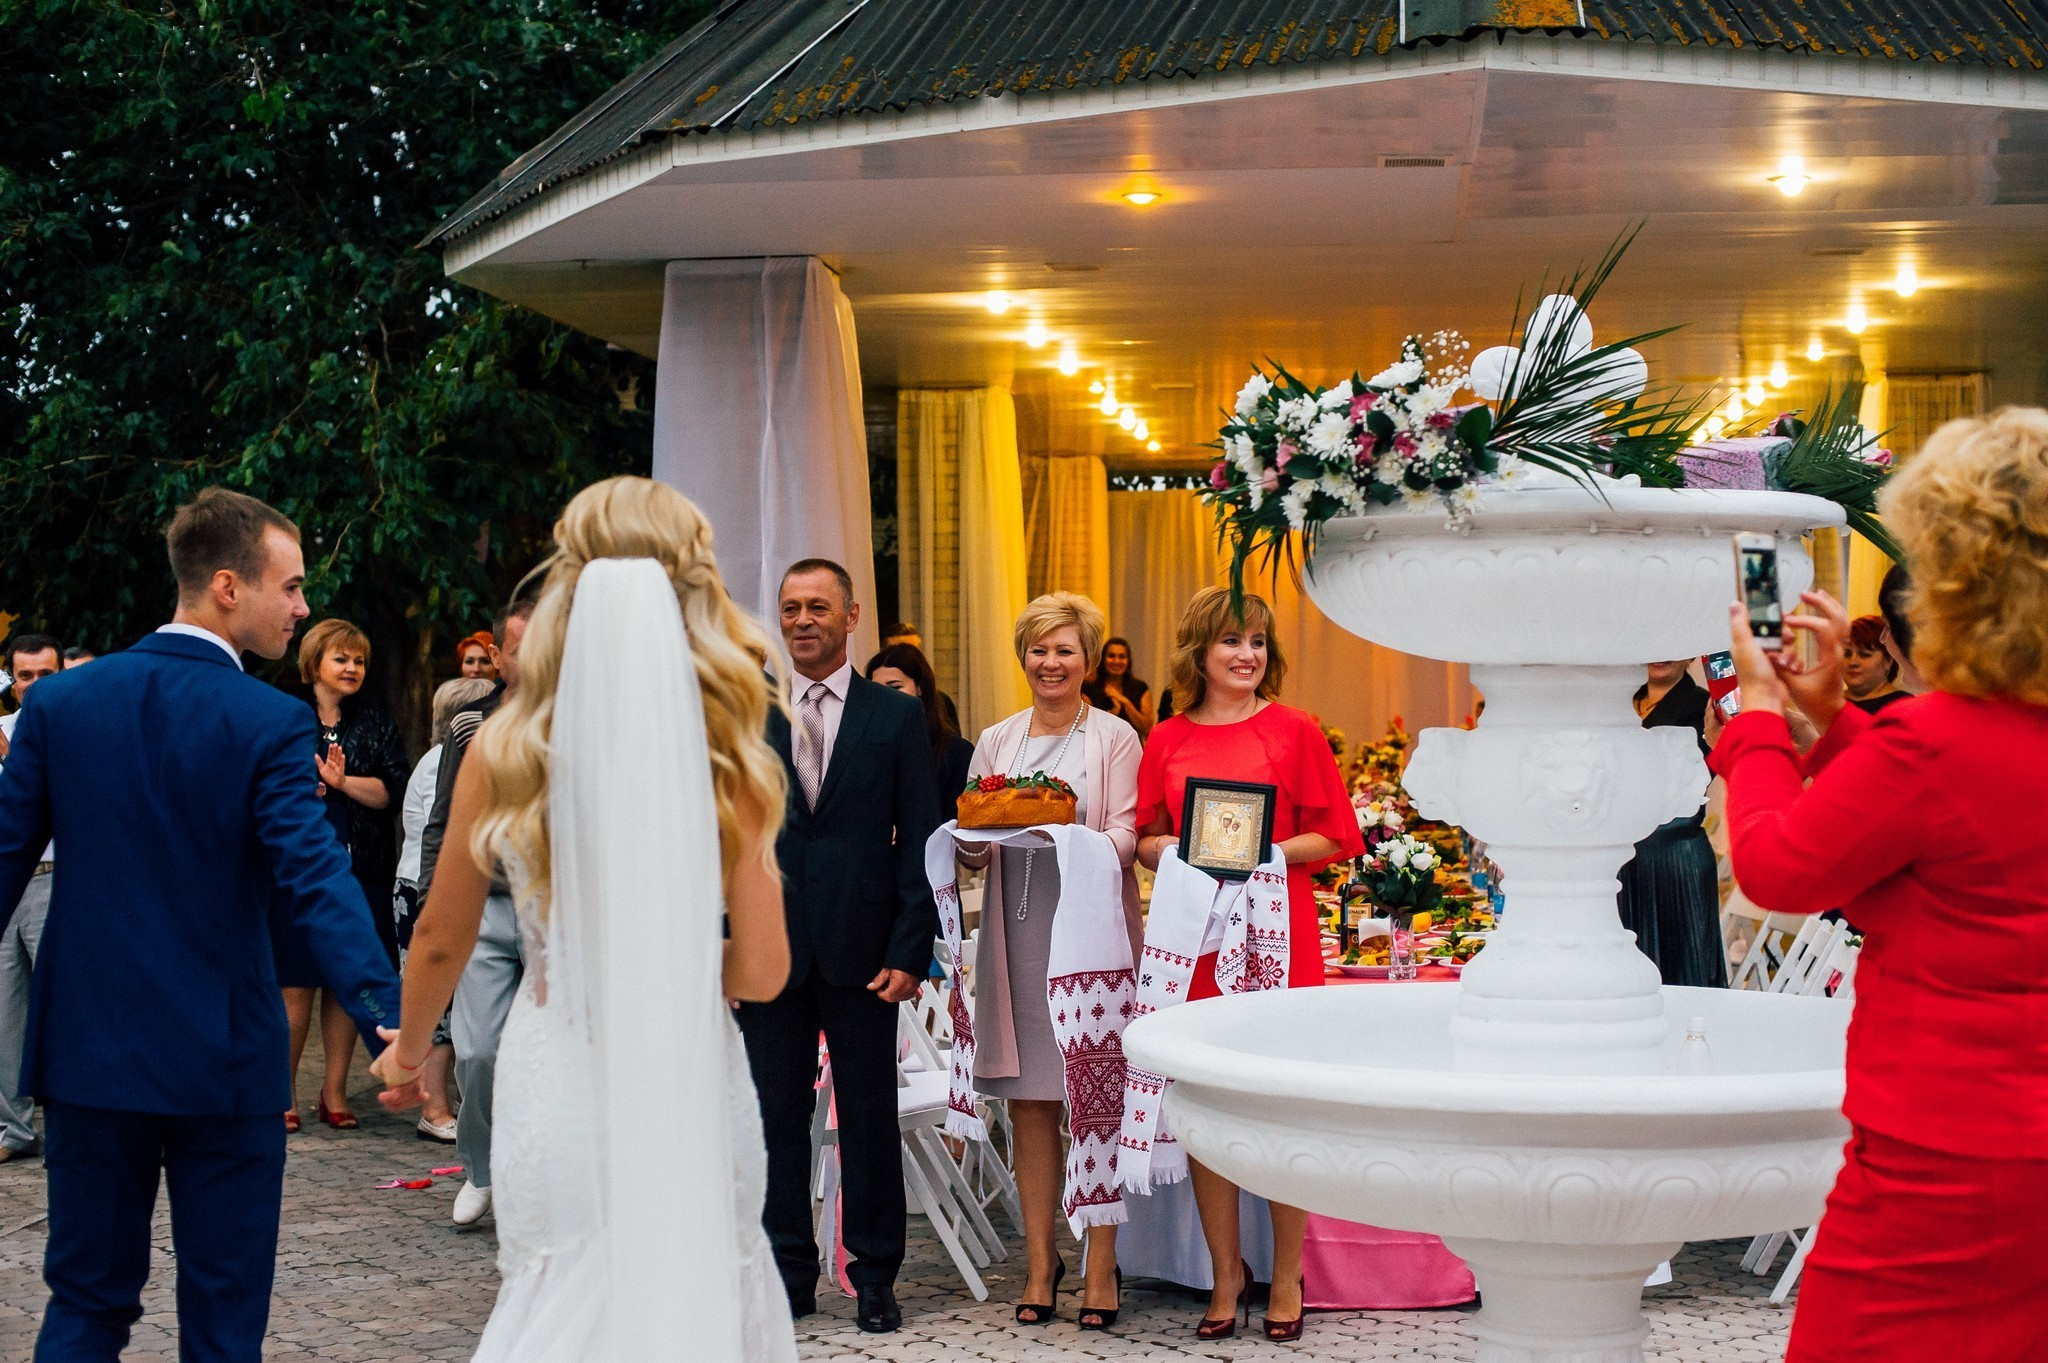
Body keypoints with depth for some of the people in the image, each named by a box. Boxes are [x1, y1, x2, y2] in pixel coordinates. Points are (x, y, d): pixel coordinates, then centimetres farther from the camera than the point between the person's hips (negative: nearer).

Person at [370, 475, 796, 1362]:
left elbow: (440, 940, 7)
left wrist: (408, 1051, 25)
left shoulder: (505, 751, -5)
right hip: (690, 1082, 0)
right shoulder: (726, 759, -8)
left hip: (560, 1076, 1)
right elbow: (762, 972, -7)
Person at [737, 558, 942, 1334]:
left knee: (870, 1118, 4)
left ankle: (874, 1278, 14)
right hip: (769, 948, 2)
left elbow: (918, 841, 1)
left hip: (861, 950, -2)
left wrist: (911, 950, -7)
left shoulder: (897, 717, 4)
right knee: (779, 1117, 7)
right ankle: (789, 1274, 18)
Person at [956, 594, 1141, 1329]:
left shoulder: (1115, 737, 3)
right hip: (1018, 937, 3)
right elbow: (969, 849, 11)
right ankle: (1040, 1261, 13)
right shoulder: (996, 740, 13)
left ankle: (1101, 1267, 4)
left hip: (1090, 934, -3)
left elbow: (1126, 838, -5)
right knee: (1029, 1102, 5)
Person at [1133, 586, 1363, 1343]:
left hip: (1278, 932, -2)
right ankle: (1225, 1272, 16)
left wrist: (1268, 853, -13)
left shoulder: (1294, 730, 1)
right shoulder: (1167, 740, 8)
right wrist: (1178, 852, -7)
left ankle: (1287, 1275, 12)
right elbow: (1144, 838, 13)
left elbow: (1334, 836, 1)